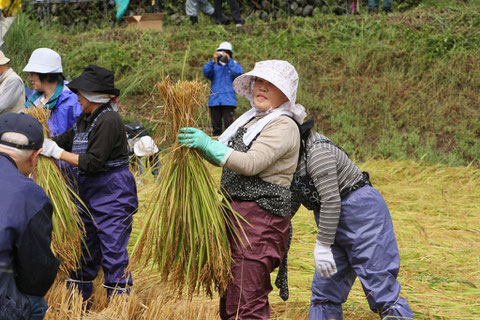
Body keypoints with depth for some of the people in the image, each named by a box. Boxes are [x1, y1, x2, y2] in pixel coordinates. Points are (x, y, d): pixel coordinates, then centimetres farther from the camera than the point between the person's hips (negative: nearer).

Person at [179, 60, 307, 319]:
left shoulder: (283, 126, -9)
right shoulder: (251, 119, 19)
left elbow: (251, 163, -20)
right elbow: (227, 158, 25)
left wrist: (208, 144, -21)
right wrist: (198, 144, 8)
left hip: (261, 217, -9)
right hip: (234, 211, 9)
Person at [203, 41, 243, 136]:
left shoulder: (234, 65, 11)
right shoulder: (215, 66, 15)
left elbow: (239, 72, -11)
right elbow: (206, 72, -4)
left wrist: (229, 60, -11)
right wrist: (213, 60, -15)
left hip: (229, 101, -3)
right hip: (214, 101, 3)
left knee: (229, 124, -12)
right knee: (216, 125, 5)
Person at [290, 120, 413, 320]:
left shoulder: (316, 151, -22)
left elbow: (331, 201, -26)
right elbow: (293, 200, 18)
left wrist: (322, 246, -24)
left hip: (361, 211, -10)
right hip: (333, 221, 10)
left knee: (380, 287, -10)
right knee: (324, 289, 8)